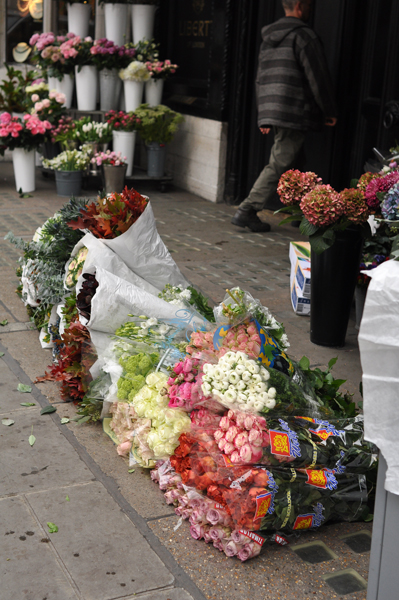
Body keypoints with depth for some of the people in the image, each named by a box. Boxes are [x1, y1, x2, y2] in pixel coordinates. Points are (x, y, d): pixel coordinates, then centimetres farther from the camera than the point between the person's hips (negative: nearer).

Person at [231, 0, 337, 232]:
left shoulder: (269, 37, 19)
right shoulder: (303, 35, -8)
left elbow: (261, 79, 22)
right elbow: (317, 76, -9)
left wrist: (264, 117, 25)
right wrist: (330, 111, -1)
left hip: (272, 112, 9)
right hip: (295, 114, -9)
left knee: (292, 163, 13)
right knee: (279, 165, -6)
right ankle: (247, 211, -8)